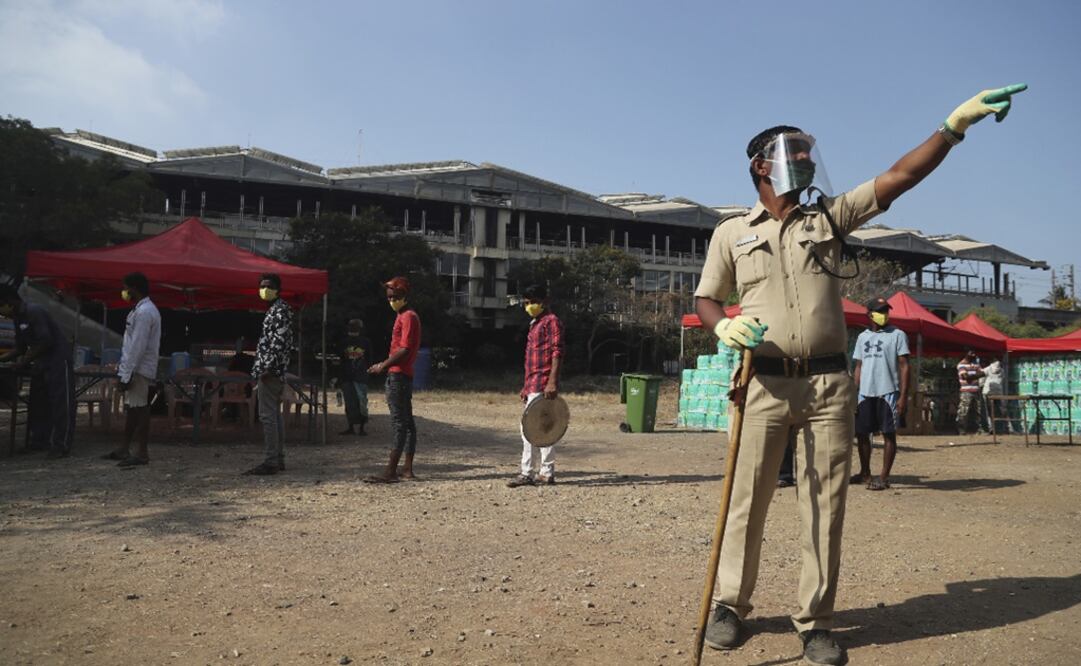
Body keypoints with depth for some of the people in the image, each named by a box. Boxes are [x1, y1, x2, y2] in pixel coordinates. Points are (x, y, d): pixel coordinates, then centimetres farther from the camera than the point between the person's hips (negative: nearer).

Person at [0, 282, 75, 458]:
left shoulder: (34, 312, -16)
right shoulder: (18, 318, 12)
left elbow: (45, 342, -21)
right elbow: (20, 348, 17)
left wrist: (25, 360, -12)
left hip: (58, 361, -10)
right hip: (41, 364, 10)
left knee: (61, 404, -9)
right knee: (38, 404, 13)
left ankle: (61, 446, -9)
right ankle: (39, 441, 21)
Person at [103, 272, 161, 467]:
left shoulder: (144, 312, -17)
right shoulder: (141, 309, 16)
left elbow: (137, 347, -20)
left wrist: (127, 374, -19)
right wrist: (123, 370, 19)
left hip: (140, 370, -10)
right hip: (136, 369, 10)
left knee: (139, 409, -5)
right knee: (132, 408, 15)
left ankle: (142, 453, 1)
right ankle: (125, 449, 24)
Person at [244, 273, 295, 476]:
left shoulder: (280, 310, -11)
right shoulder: (276, 309, 20)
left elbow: (278, 341, -19)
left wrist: (265, 368, -22)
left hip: (270, 370, -11)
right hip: (276, 370, 11)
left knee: (268, 415, -10)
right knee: (275, 415, 11)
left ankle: (271, 461, -9)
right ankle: (278, 459, 16)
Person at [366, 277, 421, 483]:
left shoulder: (408, 317, -11)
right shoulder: (403, 317, 20)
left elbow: (405, 350, -19)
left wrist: (384, 366, -16)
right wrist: (385, 364, 13)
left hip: (398, 375, -10)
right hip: (402, 375, 10)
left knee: (399, 423, -10)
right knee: (406, 422, 10)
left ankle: (390, 472, -11)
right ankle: (407, 469, 14)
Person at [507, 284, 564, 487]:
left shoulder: (551, 321, -5)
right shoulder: (535, 324, 23)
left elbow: (557, 352, -15)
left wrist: (552, 381, -25)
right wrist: (526, 387, 22)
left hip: (542, 385, -9)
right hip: (533, 385, 9)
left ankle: (527, 474, -4)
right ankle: (546, 473, 12)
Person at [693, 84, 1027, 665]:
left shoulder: (830, 216, 13)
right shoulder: (731, 232, 9)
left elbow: (900, 177, 7)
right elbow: (705, 300, 9)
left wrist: (956, 124, -2)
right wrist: (723, 325, -13)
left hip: (829, 384, 2)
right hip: (765, 384, -2)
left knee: (825, 505, 4)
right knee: (747, 499, 1)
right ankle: (731, 606, 19)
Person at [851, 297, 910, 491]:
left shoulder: (897, 335, 0)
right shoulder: (863, 337, 14)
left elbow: (904, 367, -4)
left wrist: (903, 396, -12)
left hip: (888, 392, -5)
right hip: (865, 393, 5)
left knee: (889, 434, -1)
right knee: (861, 433, 9)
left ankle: (884, 477, 3)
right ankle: (865, 473, 23)